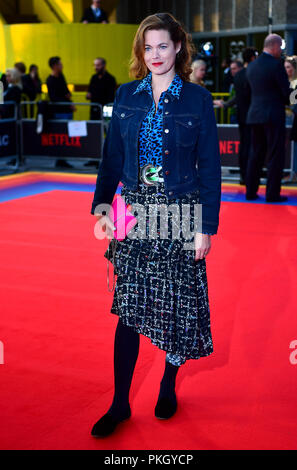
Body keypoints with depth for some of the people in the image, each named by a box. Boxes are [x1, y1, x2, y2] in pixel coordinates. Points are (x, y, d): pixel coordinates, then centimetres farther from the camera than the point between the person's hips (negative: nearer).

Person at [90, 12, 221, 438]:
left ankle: (169, 387, 27)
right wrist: (101, 206, -3)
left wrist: (206, 226, -7)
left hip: (181, 216, -2)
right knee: (129, 307, 2)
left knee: (178, 306, 6)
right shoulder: (127, 96, 7)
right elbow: (112, 157, 9)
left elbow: (210, 167, -2)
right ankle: (120, 403, 12)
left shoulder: (197, 99, -1)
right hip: (135, 215, 2)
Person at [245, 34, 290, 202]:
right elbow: (286, 91, -11)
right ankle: (272, 193, 1)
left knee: (256, 154, 13)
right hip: (274, 115, -7)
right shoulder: (276, 65, -12)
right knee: (276, 155, 0)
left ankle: (251, 191, 14)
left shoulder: (251, 66, 9)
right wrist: (288, 101, 11)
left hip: (255, 115, 7)